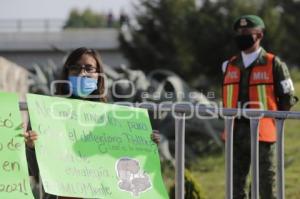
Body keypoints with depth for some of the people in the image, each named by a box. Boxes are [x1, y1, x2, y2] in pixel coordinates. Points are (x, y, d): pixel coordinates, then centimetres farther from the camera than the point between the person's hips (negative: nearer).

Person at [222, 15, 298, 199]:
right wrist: (230, 120, 14)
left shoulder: (274, 65, -1)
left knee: (266, 183, -1)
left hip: (262, 133, -5)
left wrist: (273, 119, 1)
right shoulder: (229, 66, 12)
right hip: (235, 134, 5)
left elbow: (287, 98, 3)